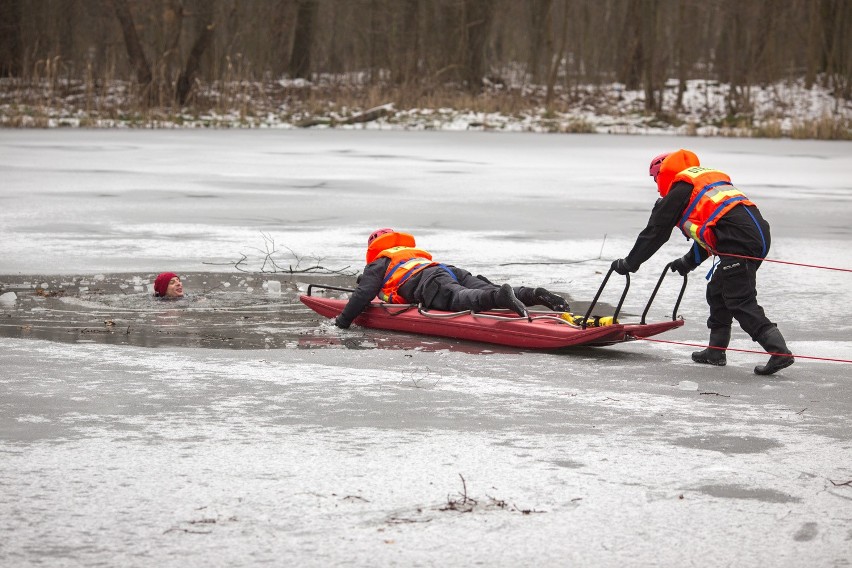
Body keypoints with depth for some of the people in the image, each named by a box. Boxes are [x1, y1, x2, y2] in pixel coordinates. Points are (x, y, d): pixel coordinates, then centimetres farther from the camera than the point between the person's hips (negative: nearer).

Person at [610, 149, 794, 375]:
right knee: (718, 292, 20)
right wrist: (690, 261, 49)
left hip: (739, 241, -9)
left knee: (740, 301, -10)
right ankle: (716, 351, 24)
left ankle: (779, 351, -20)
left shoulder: (679, 190, 7)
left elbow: (655, 232, 10)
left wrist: (629, 263, 20)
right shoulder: (708, 178, 32)